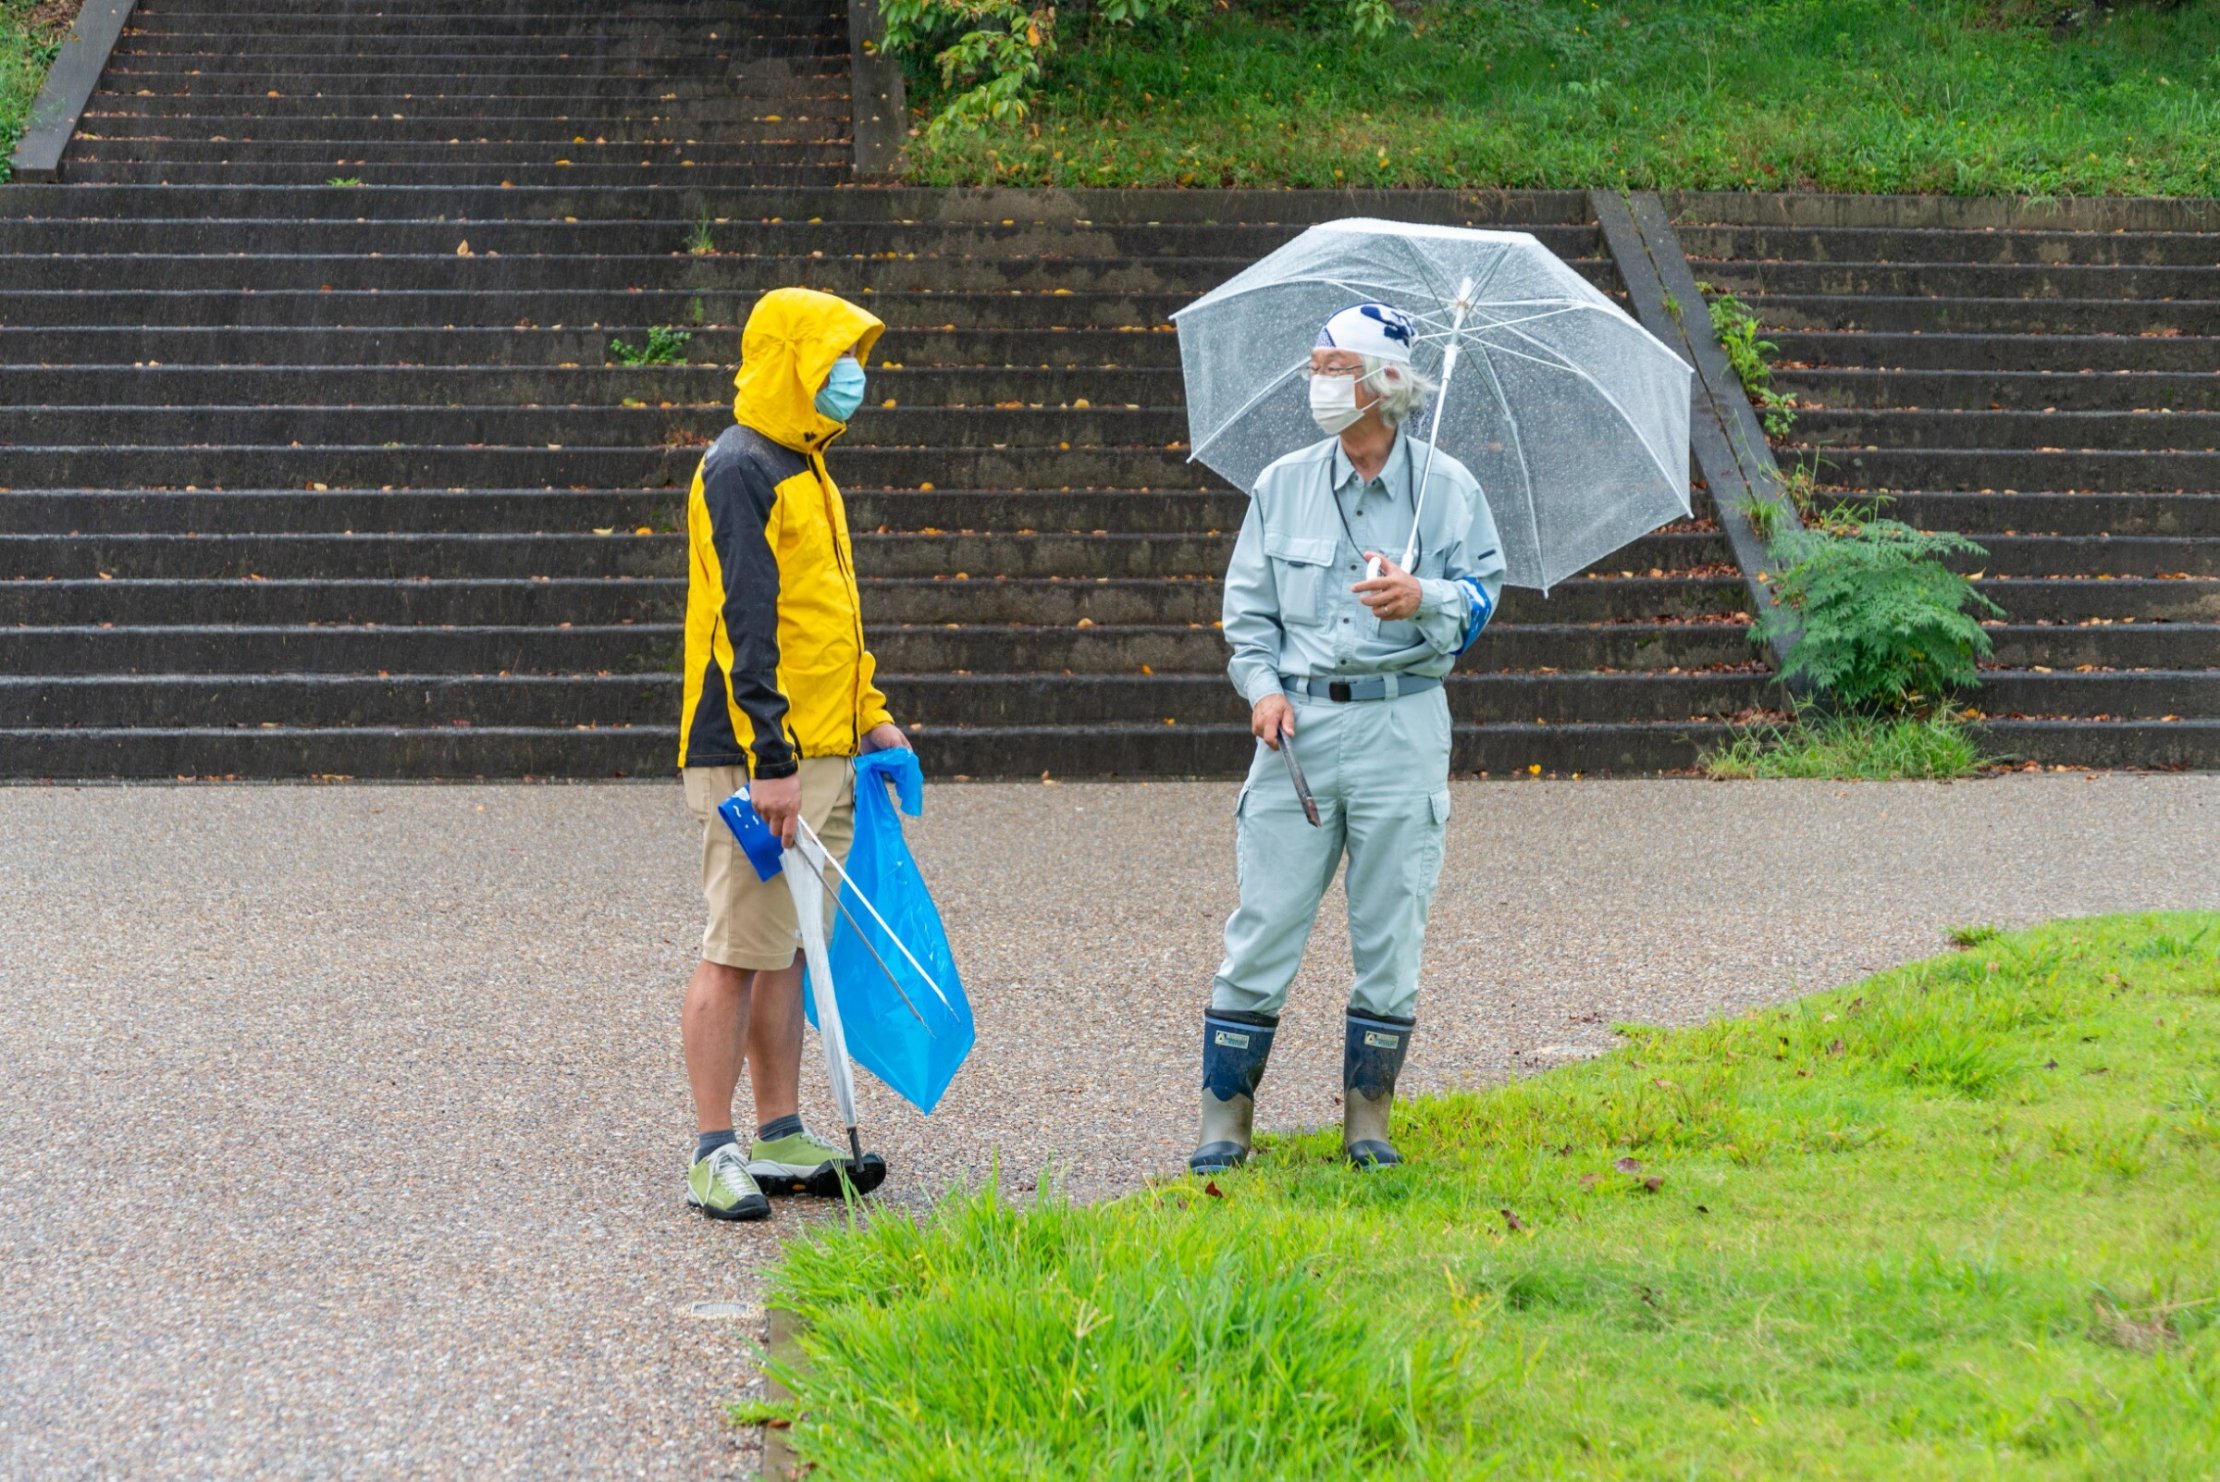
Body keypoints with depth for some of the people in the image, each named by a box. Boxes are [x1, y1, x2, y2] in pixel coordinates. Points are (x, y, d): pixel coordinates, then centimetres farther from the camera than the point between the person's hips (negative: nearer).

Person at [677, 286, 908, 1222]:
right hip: (757, 761, -10)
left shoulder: (803, 471, 19)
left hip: (821, 757, 10)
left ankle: (780, 1138, 19)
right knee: (737, 951, -7)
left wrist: (868, 717, 22)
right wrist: (769, 759, -23)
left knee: (788, 944, 13)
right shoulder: (739, 470, -12)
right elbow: (744, 625, -19)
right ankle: (714, 1154, -4)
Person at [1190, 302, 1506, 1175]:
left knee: (1390, 931, 2)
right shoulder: (1283, 485, 8)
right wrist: (1262, 685, -5)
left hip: (1401, 724, -1)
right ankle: (1225, 1116, 6)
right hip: (1299, 721, 1)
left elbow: (1485, 590, 2)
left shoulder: (1445, 487, 2)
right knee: (1263, 924, -1)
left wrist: (1426, 598, -19)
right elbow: (1247, 603, 11)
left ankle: (1368, 1117, 15)